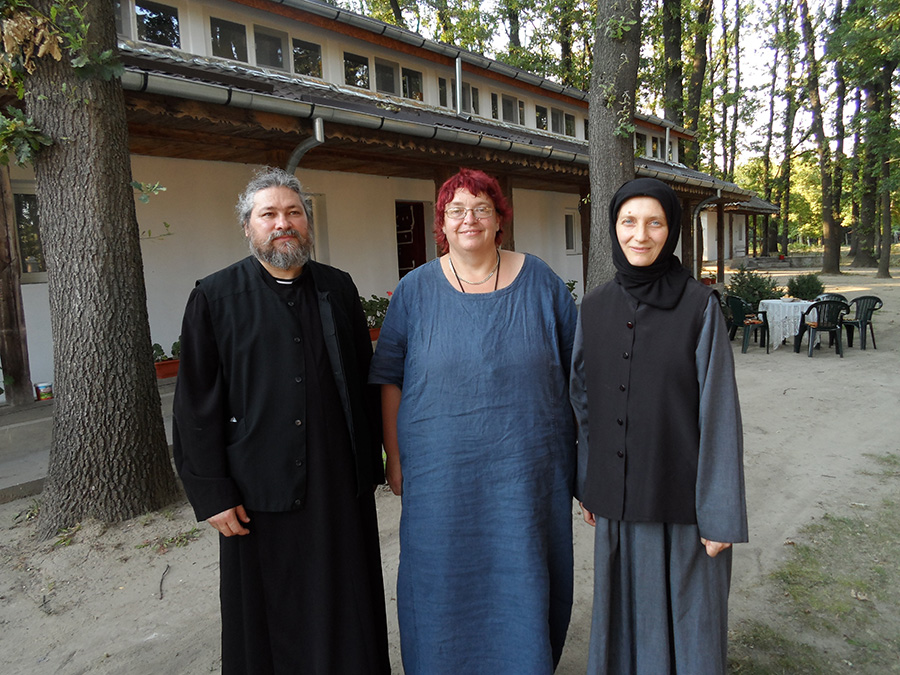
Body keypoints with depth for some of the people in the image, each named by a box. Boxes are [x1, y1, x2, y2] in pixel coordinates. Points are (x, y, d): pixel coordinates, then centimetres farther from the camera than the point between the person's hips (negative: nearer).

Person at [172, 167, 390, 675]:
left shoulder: (339, 289, 5)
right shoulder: (216, 297, -2)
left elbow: (365, 382, 7)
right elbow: (197, 402, -4)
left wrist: (370, 463, 5)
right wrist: (211, 493, -7)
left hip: (339, 482, 2)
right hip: (258, 490, -2)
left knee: (345, 612, 14)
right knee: (268, 615, 14)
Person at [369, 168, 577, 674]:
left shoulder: (539, 281, 1)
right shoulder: (415, 290, 0)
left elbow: (576, 368, 6)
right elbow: (390, 380, 2)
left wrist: (586, 444, 6)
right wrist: (396, 459, 1)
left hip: (528, 470, 1)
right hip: (442, 475, 0)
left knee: (524, 582, 13)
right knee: (446, 584, 12)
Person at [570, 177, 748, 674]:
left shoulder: (699, 305, -10)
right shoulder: (594, 307, 1)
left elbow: (718, 410, -10)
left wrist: (720, 515, -10)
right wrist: (586, 485, 10)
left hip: (682, 495, -3)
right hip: (619, 496, 3)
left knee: (687, 618, 12)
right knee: (625, 613, 18)